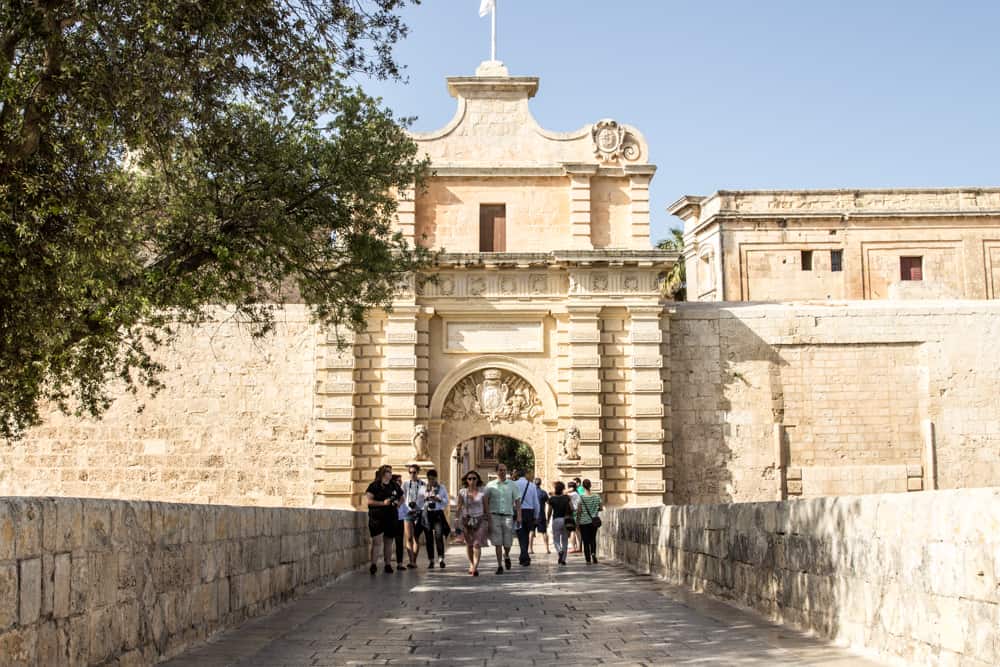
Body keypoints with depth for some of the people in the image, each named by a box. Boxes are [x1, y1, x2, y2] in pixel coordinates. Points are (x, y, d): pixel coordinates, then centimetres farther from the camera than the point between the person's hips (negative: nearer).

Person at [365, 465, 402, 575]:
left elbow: (401, 497, 27)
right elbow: (368, 501, -12)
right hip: (377, 517, -5)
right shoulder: (374, 486, -3)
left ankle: (388, 565, 15)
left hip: (391, 517, 5)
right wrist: (383, 503, -18)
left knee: (388, 542, 9)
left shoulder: (394, 486, 14)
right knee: (376, 541, -11)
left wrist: (398, 502, 4)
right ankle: (373, 564, -8)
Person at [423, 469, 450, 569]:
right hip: (427, 513, 1)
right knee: (429, 537, 1)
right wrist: (426, 498, -10)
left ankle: (441, 559, -11)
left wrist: (438, 499, -9)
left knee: (438, 536, -13)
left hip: (438, 513, -1)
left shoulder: (442, 487, 10)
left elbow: (446, 501, 9)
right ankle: (430, 560, 8)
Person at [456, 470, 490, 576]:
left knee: (477, 544, -15)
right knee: (469, 544, 14)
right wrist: (457, 520, -5)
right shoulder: (462, 492, 0)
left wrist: (489, 523, 2)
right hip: (466, 520, 2)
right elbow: (459, 507, 3)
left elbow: (486, 508, 2)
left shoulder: (482, 492, -2)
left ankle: (475, 567, -21)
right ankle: (471, 564, 34)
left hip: (480, 520, -2)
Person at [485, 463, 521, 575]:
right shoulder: (490, 485, 5)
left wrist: (519, 516, -3)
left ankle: (506, 556, 34)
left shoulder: (512, 485, 7)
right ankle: (499, 566, 3)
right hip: (494, 515, -1)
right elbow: (485, 502, 7)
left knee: (508, 543, 2)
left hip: (508, 515, 1)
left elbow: (517, 501, 6)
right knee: (498, 543, -3)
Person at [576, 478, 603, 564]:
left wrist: (577, 521, -1)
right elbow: (601, 508, 2)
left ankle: (588, 559, 6)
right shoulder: (597, 496, -4)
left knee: (586, 541, 6)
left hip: (584, 522, -2)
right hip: (594, 521, 2)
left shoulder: (581, 498, -13)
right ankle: (593, 553, -5)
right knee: (593, 539, 18)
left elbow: (579, 511, -12)